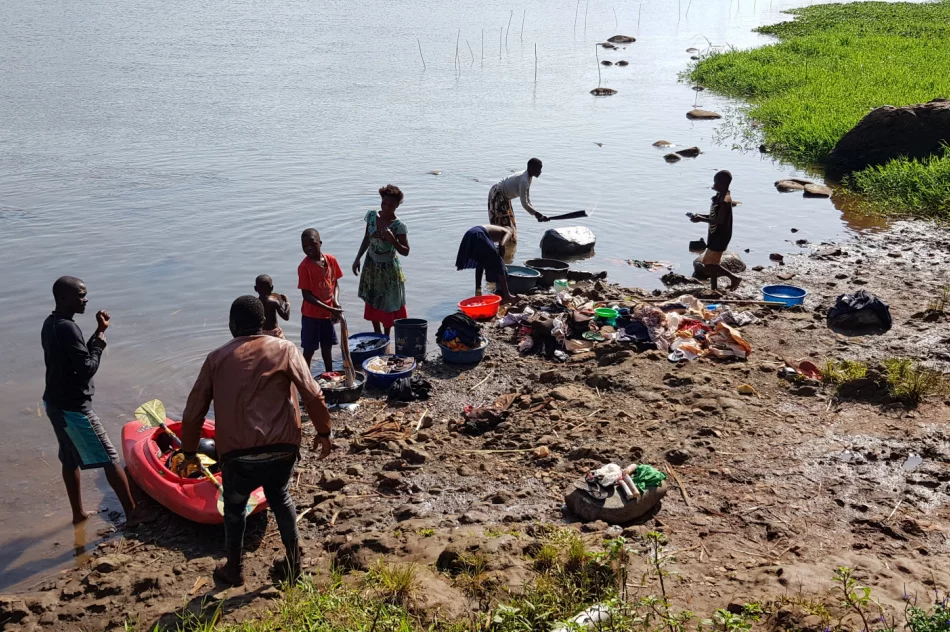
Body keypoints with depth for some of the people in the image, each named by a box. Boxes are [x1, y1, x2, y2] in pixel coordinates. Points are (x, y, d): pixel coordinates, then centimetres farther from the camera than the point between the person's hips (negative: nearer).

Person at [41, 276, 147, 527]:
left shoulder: (50, 324, 6)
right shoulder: (67, 328, -24)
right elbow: (87, 368, -25)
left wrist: (98, 333, 4)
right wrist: (100, 341, -12)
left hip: (55, 403, 10)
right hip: (74, 408, -10)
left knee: (70, 459, 21)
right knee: (111, 459, 0)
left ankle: (78, 513, 34)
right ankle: (132, 513, 7)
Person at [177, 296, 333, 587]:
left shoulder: (217, 358, 3)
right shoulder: (284, 349, -1)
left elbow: (194, 410, 6)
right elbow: (313, 395, -7)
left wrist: (189, 452, 18)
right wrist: (323, 432, 6)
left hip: (238, 453, -1)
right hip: (282, 447, 1)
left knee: (234, 508, 24)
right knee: (280, 497, 27)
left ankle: (234, 571, 38)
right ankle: (294, 564, 32)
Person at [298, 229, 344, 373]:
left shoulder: (331, 260, -4)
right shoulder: (304, 266, -19)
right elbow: (306, 295, -19)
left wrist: (336, 303, -12)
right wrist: (329, 308, -23)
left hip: (328, 313, 5)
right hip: (311, 314, -5)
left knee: (327, 346, 19)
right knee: (309, 350, 3)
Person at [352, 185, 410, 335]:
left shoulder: (398, 226, -19)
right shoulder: (372, 216, -6)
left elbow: (405, 252, -17)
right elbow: (367, 239, 7)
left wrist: (392, 239, -33)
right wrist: (358, 259, 5)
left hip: (388, 269, -5)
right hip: (371, 266, 5)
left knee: (387, 305, 6)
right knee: (372, 303, 15)